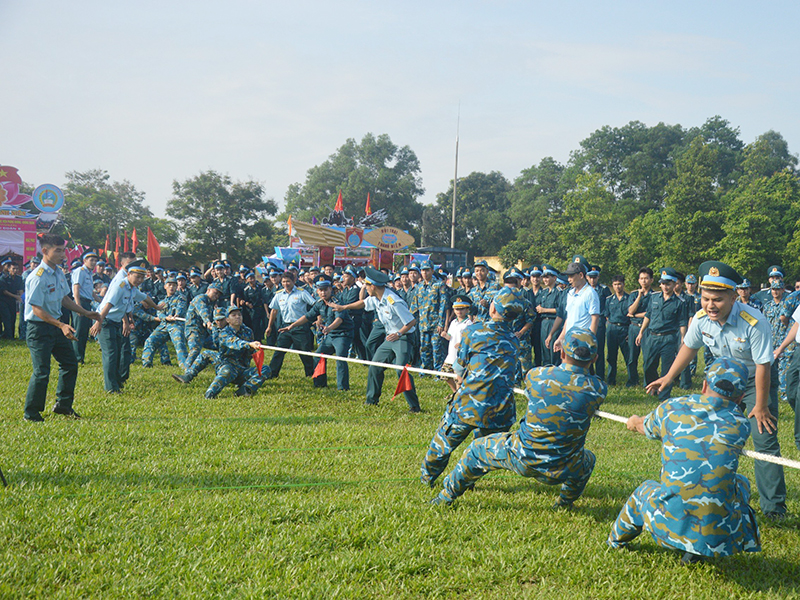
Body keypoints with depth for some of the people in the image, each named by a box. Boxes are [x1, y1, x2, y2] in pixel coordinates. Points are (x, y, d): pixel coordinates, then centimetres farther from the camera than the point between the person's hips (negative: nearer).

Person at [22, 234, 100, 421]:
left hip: (56, 326, 9)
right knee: (41, 372, -6)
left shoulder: (59, 273, 6)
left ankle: (63, 404, 29)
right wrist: (62, 326, -29)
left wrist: (86, 313, 19)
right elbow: (37, 309, -23)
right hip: (39, 329, -9)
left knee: (70, 363, 14)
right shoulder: (38, 277, -21)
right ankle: (31, 414, 8)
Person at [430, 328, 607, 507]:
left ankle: (446, 496, 40)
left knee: (478, 448, 27)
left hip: (521, 460, -1)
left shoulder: (536, 376, -14)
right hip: (561, 471, 1)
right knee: (588, 459, 36)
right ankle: (566, 501, 47)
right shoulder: (597, 389, -16)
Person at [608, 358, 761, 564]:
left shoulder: (671, 409, 4)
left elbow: (646, 427, 27)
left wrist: (636, 422, 53)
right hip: (718, 536, -1)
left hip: (668, 527, 1)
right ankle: (696, 551, 20)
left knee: (646, 489, 34)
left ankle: (617, 539, 56)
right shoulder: (740, 425, 2)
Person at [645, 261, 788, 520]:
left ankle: (773, 506, -4)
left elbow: (763, 365, -25)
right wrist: (668, 377, 7)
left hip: (757, 379, -5)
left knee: (765, 440, -11)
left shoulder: (754, 322, -34)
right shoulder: (701, 319, -18)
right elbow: (689, 347, 4)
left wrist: (761, 406, -18)